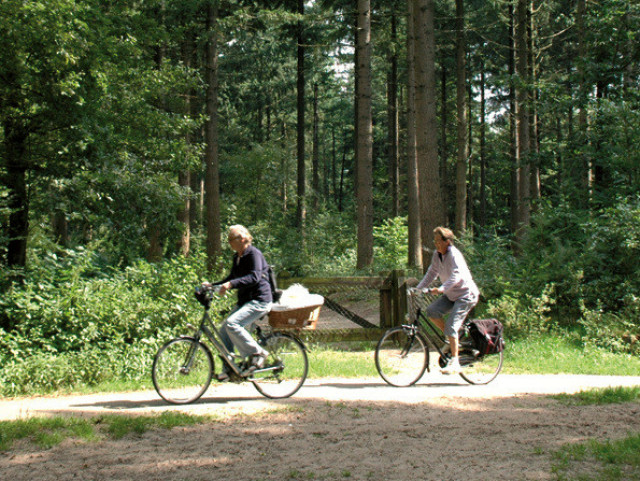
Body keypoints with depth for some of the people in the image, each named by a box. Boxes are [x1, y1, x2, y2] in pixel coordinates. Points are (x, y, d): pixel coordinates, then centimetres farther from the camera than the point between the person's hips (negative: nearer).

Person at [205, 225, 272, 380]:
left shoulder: (254, 254, -13)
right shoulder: (237, 257, 14)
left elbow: (254, 277, -28)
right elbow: (232, 278, 24)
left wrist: (231, 284, -39)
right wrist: (212, 285, 10)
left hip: (259, 300, -9)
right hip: (244, 301, 9)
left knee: (232, 324, -26)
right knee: (224, 330, 2)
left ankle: (258, 354, -13)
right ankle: (228, 369, 10)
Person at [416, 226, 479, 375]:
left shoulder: (454, 255, -22)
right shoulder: (437, 254, 2)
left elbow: (457, 276, -35)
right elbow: (431, 273, 11)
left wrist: (441, 289, -47)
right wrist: (418, 289, 0)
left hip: (465, 295, -8)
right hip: (451, 295, 8)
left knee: (451, 326, -17)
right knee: (431, 311, -12)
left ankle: (454, 363, -12)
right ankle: (451, 339, 7)